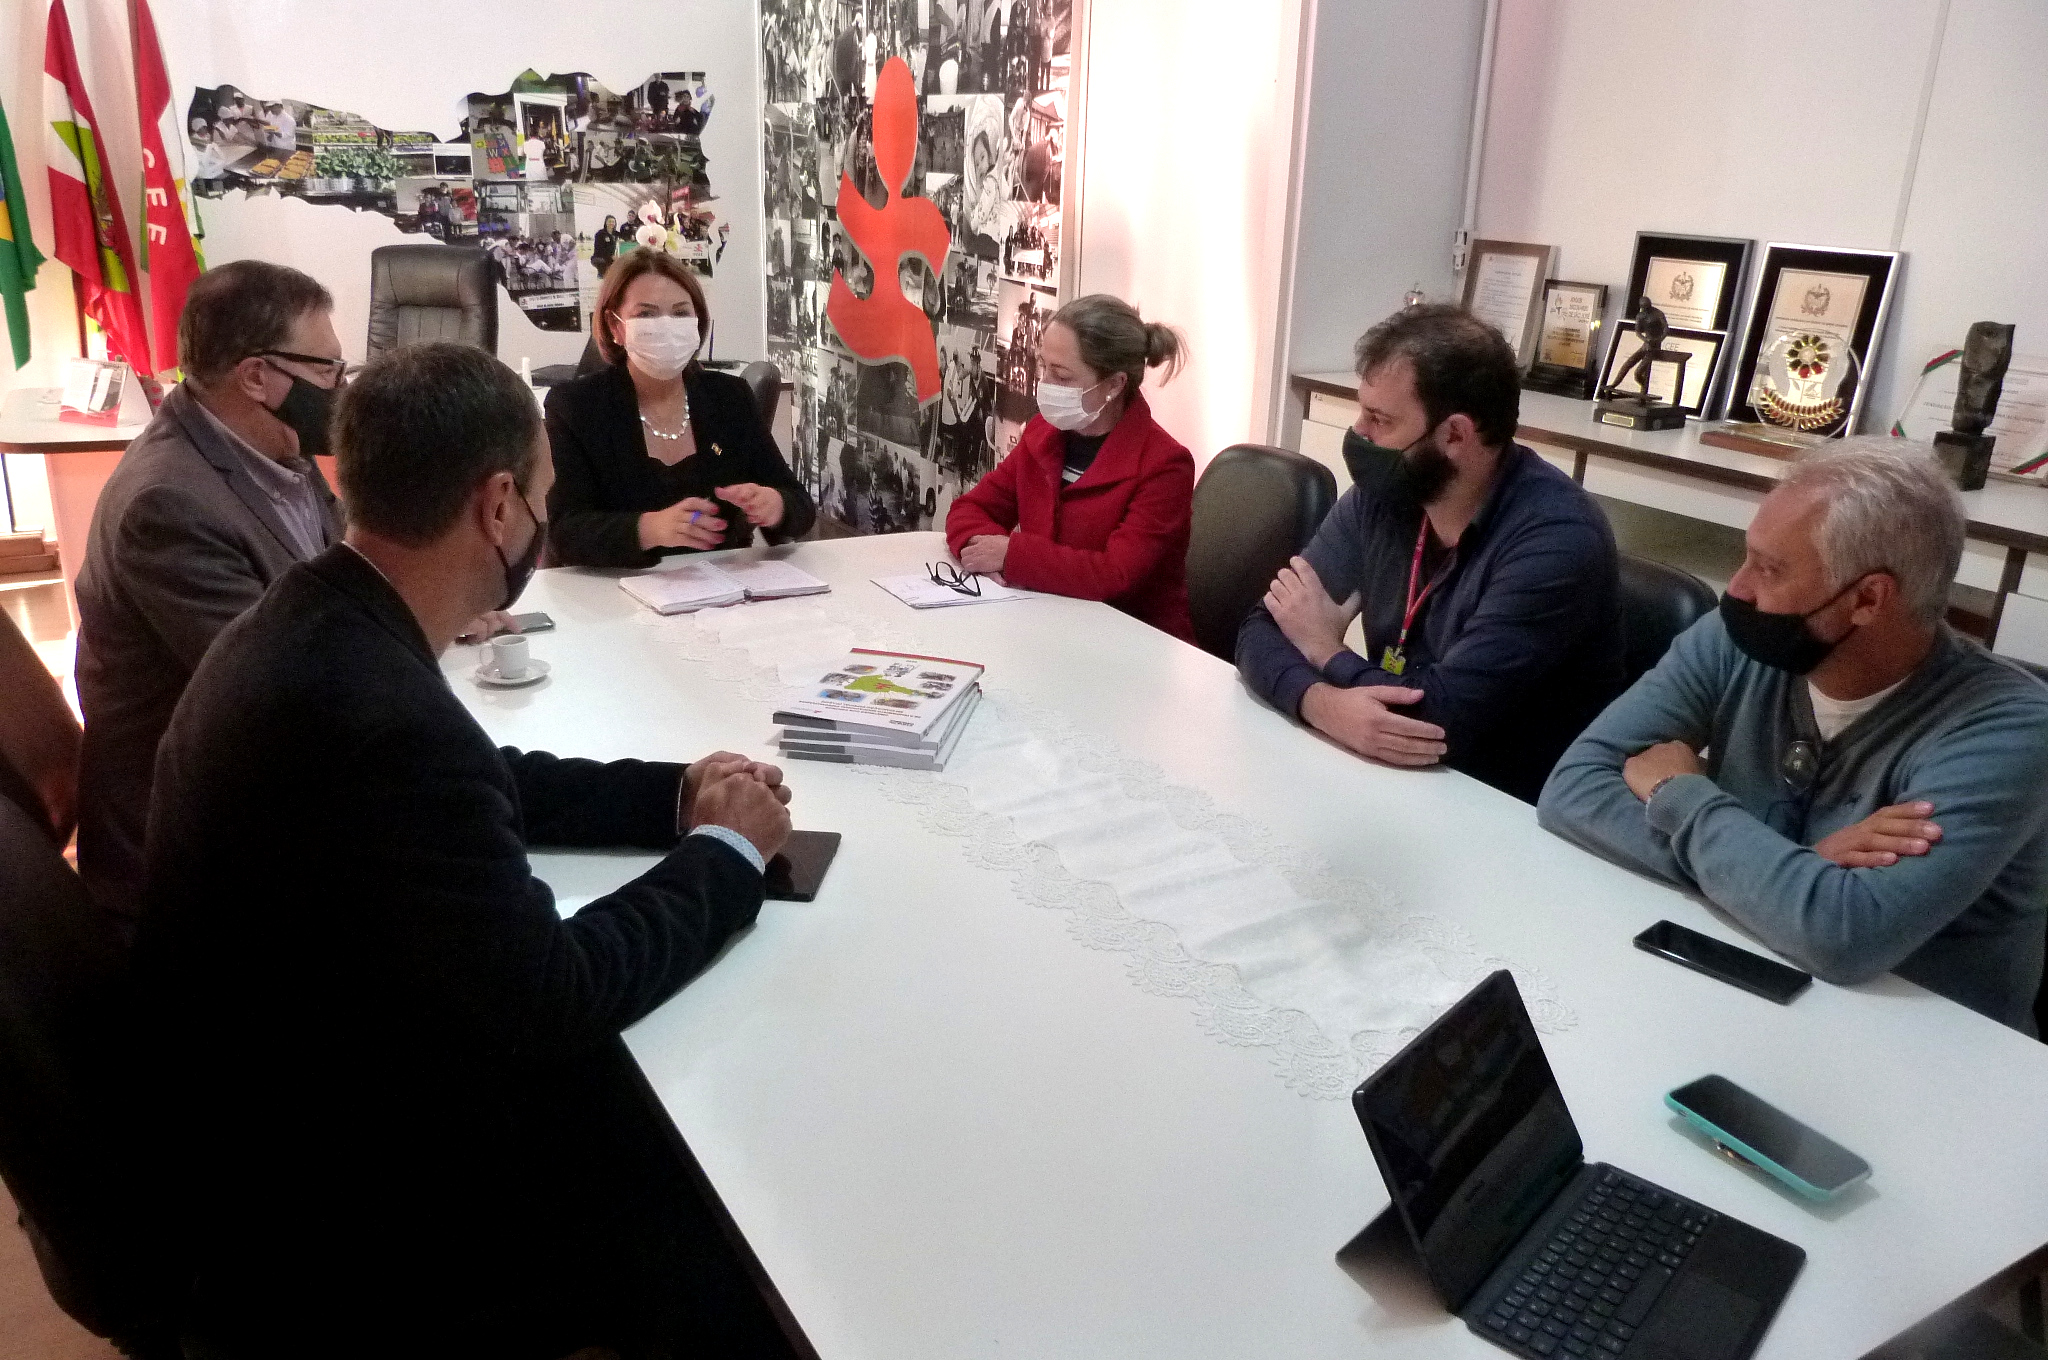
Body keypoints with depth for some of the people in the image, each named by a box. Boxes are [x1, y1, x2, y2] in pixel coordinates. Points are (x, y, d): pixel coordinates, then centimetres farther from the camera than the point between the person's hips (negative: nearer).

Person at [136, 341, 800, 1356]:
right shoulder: (378, 713, -34)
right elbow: (550, 994, -25)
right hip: (329, 1218, -9)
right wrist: (725, 852, -11)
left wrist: (672, 795, 1)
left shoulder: (313, 621, -3)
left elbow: (480, 785, 12)